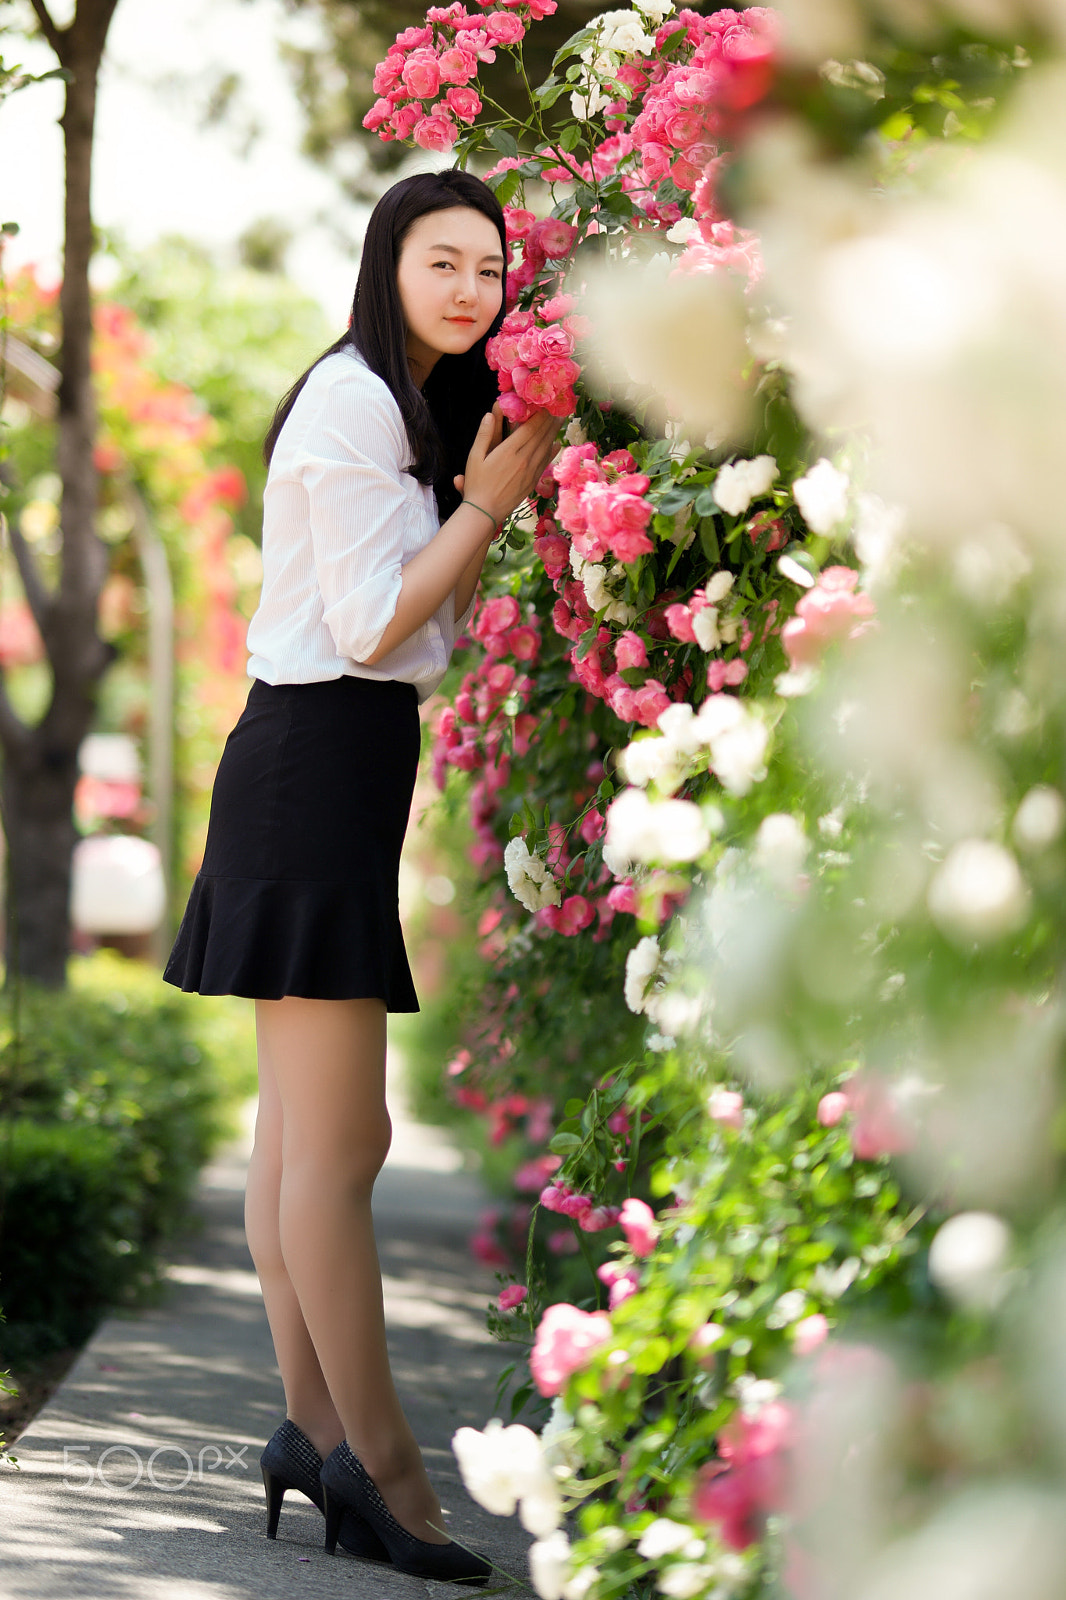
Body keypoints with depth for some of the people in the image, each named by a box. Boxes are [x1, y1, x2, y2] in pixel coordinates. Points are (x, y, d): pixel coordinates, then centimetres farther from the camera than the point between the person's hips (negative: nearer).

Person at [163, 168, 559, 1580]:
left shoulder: (411, 409, 21)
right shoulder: (353, 399, -10)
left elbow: (436, 641, 18)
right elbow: (371, 629, -15)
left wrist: (484, 498, 6)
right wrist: (489, 503, -7)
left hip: (340, 773, 10)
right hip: (316, 762, -10)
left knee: (301, 1134, 9)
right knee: (338, 1145, -8)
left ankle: (314, 1433, 11)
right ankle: (376, 1459, -5)